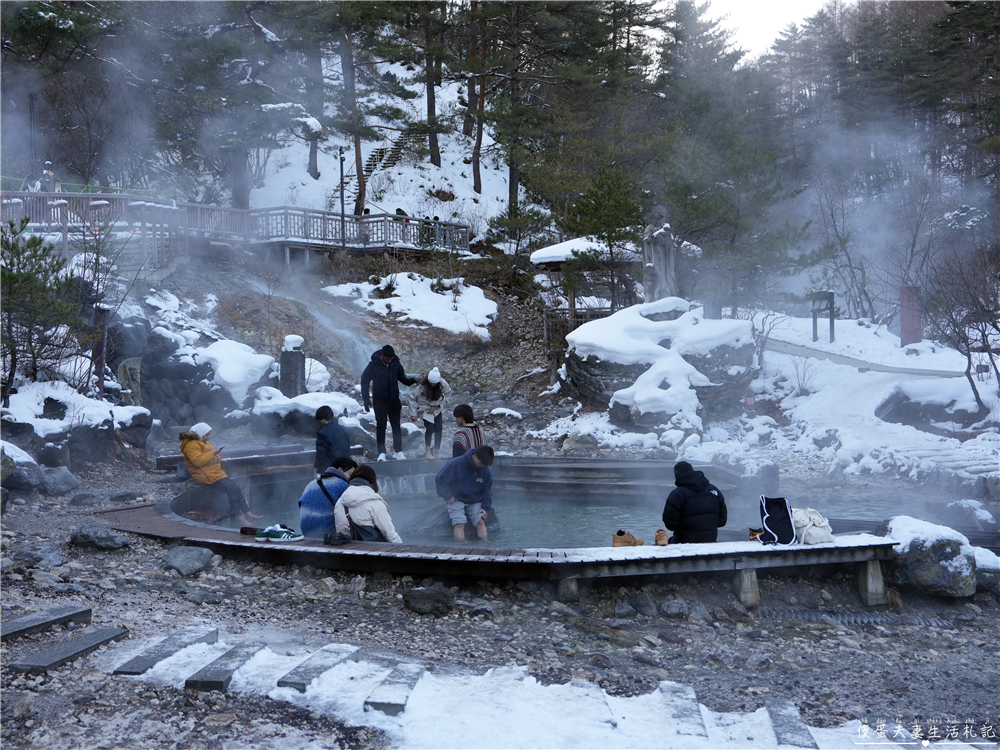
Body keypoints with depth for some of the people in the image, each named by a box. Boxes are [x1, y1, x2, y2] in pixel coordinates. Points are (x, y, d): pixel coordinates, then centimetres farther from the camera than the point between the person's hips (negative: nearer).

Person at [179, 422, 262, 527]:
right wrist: (211, 453, -17)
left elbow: (214, 458, 29)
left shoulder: (204, 443, 22)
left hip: (215, 472, 10)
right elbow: (198, 461, -25)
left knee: (236, 488, -5)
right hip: (206, 476, -10)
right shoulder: (191, 445, -10)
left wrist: (217, 457, 6)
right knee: (231, 489, -21)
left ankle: (248, 514, -5)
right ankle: (240, 518, -16)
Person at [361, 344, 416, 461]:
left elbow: (401, 377, 11)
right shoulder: (374, 365, -11)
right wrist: (366, 398, -10)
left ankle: (398, 451, 14)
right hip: (379, 401, -3)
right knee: (380, 426, 1)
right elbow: (365, 380, -4)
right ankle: (381, 453, 5)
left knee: (396, 426, 6)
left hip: (394, 400, 3)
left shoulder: (396, 364, -3)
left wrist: (410, 381, -11)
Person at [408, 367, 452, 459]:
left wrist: (436, 407, -10)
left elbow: (448, 394, -3)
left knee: (438, 429, -4)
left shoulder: (443, 384, -19)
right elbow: (411, 398, -16)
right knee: (429, 427, -18)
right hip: (425, 409, -3)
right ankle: (428, 452, -11)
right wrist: (413, 413, -18)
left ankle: (437, 453, 6)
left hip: (437, 409, 3)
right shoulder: (422, 386, -24)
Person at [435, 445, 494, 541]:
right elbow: (439, 480, -7)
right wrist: (447, 496, -12)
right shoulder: (456, 464, -17)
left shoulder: (486, 471, -5)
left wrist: (485, 507, -10)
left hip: (475, 502, 3)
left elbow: (487, 491, 5)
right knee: (459, 523, -28)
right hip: (457, 500, -3)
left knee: (480, 521, -24)